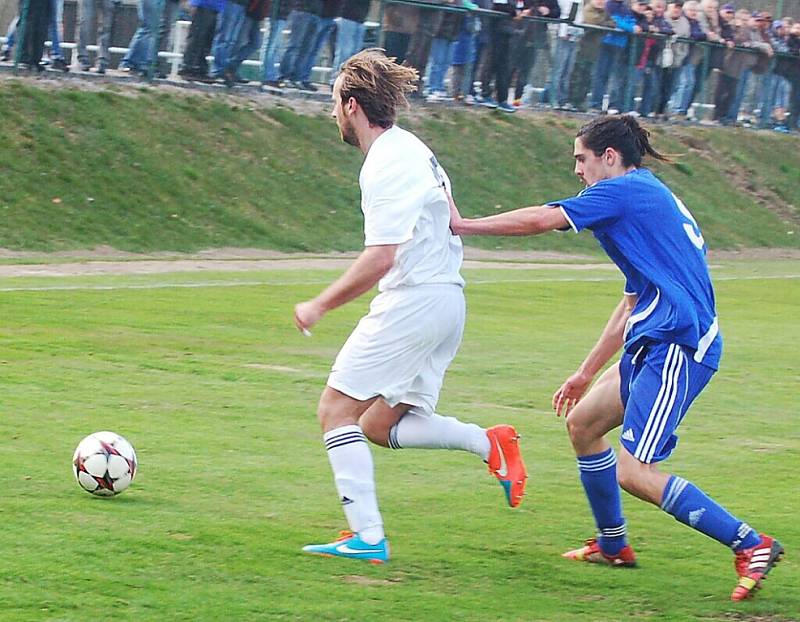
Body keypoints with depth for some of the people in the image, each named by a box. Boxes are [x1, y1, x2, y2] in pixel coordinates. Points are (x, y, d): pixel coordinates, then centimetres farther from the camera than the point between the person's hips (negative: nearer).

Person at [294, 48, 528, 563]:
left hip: (413, 301, -10)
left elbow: (380, 259, -22)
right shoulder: (412, 148, 15)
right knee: (380, 425, 12)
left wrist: (320, 306, -15)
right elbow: (450, 225, 23)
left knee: (337, 409, -4)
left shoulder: (387, 165, -16)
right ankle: (490, 442, -1)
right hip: (447, 299, 10)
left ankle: (367, 537, -9)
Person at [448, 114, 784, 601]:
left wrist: (463, 225, 3)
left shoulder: (626, 190, -7)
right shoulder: (649, 200, 23)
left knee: (632, 472, -14)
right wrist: (587, 374, 33)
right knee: (582, 421, 19)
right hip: (655, 345, 10)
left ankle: (751, 545, -11)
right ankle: (613, 545, 29)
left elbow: (539, 221, -10)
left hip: (677, 347, -10)